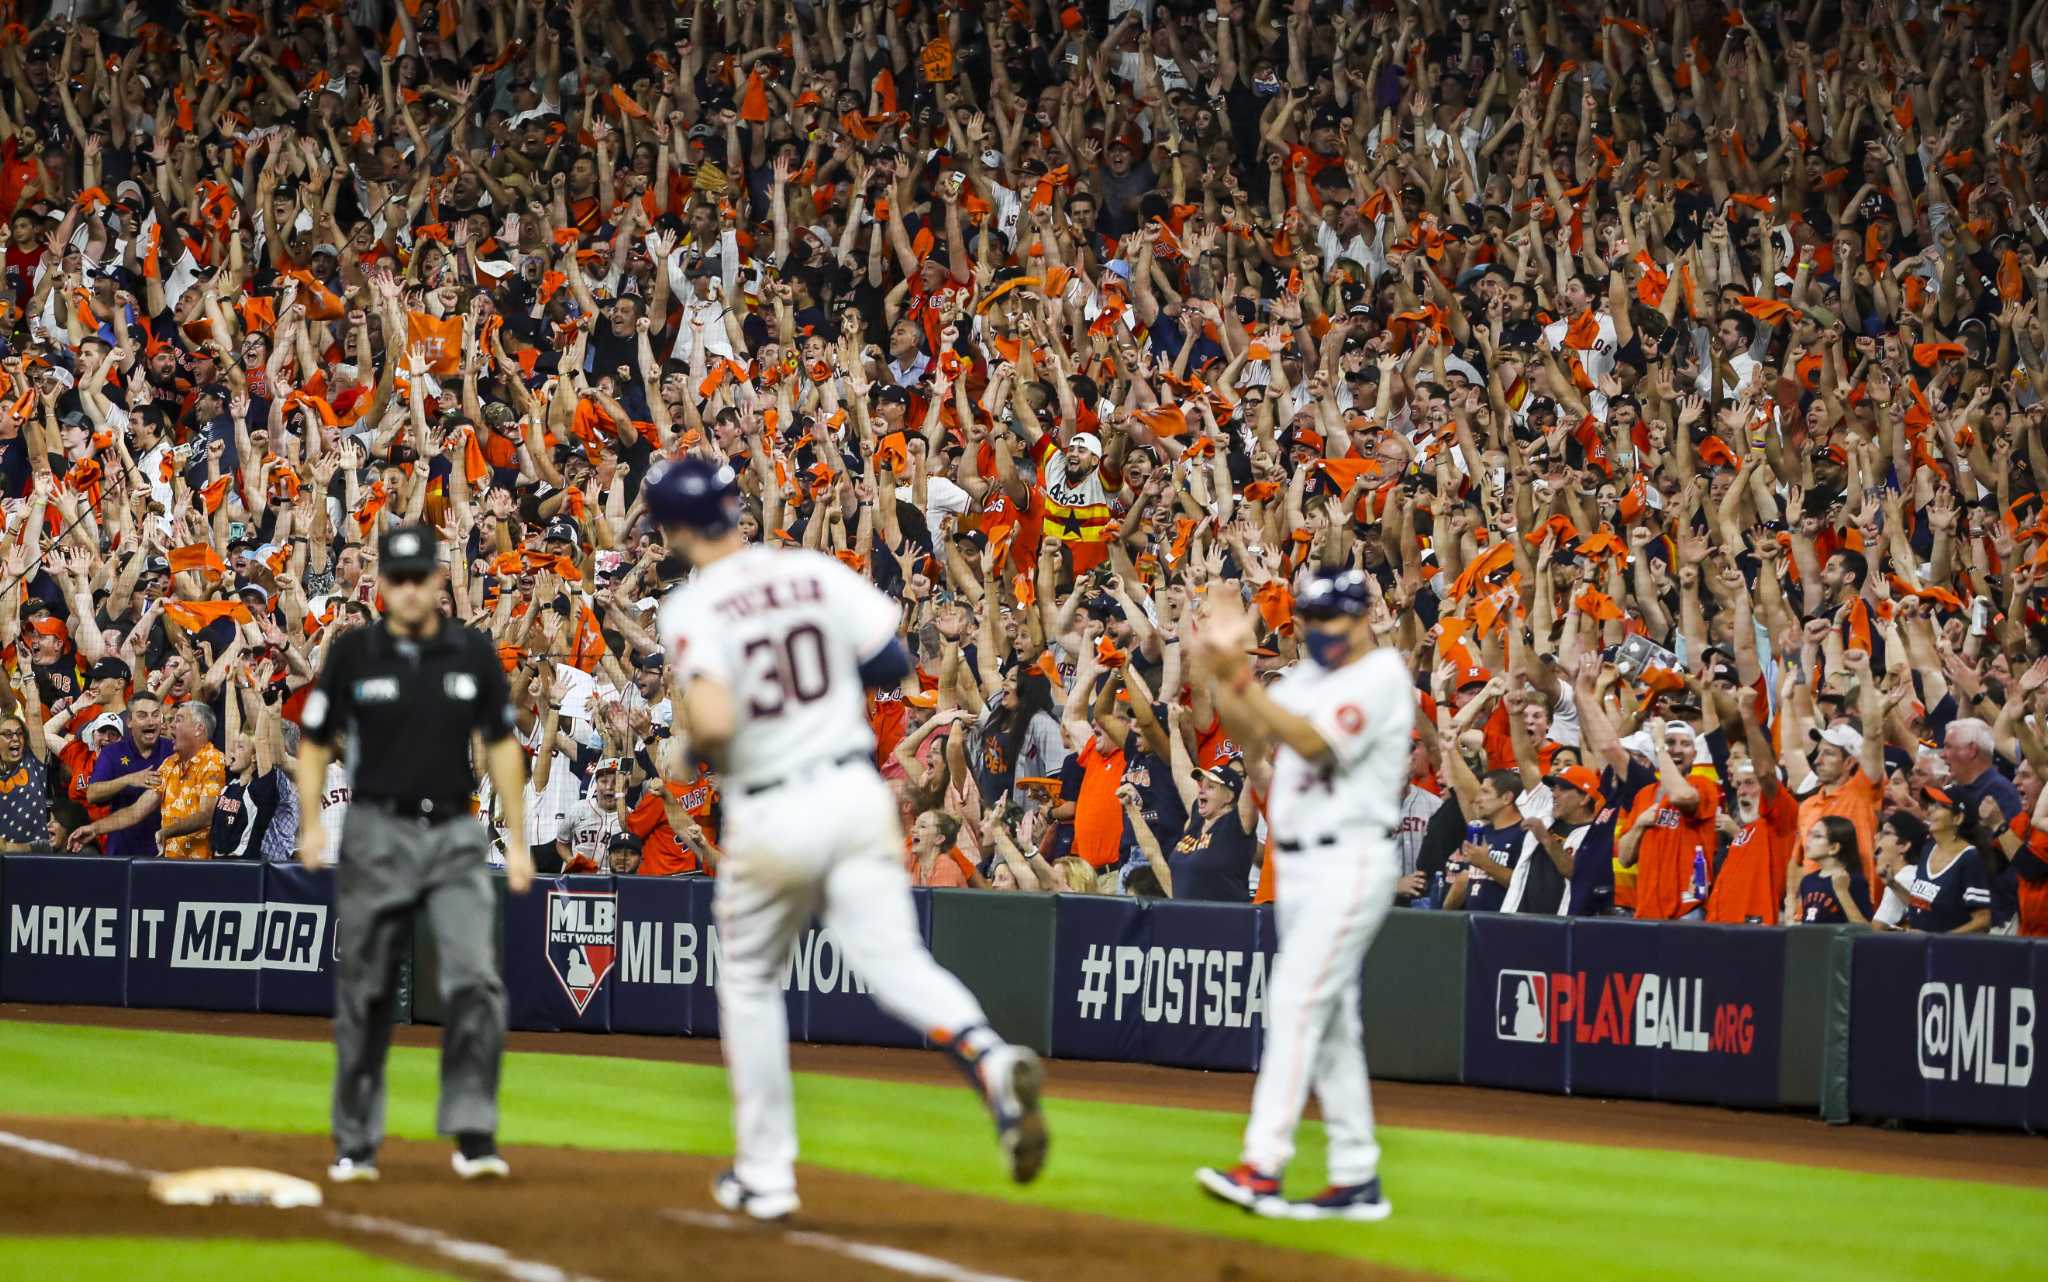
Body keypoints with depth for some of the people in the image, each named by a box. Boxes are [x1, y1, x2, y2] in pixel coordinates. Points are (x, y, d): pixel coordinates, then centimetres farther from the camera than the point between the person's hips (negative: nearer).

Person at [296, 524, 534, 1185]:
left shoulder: (474, 653, 3)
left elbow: (502, 745, 9)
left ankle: (473, 1136, -13)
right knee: (365, 993, 4)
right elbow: (315, 741, 4)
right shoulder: (353, 652, 0)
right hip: (378, 834, 0)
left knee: (475, 978, -15)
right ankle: (355, 1144, 14)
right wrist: (311, 822, -10)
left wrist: (517, 840, 5)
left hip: (455, 836, 1)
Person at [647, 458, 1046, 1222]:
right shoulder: (819, 573, 3)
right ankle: (989, 1058, -34)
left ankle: (765, 1174, 22)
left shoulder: (691, 609, -11)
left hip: (770, 816, -3)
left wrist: (687, 724, -1)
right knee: (897, 963, -3)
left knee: (749, 983, 17)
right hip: (857, 794, 3)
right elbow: (893, 665, 4)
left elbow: (713, 724, -24)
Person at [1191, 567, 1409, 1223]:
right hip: (1297, 866, 9)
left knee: (1295, 1002, -17)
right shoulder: (1307, 677, 15)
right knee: (1331, 1022, 9)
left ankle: (1261, 1167, -23)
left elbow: (1315, 742, -23)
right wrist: (1220, 675, -8)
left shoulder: (1381, 674, -10)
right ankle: (1357, 1181, 13)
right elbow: (1250, 739, 8)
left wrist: (1242, 680, -30)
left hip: (1351, 863, -9)